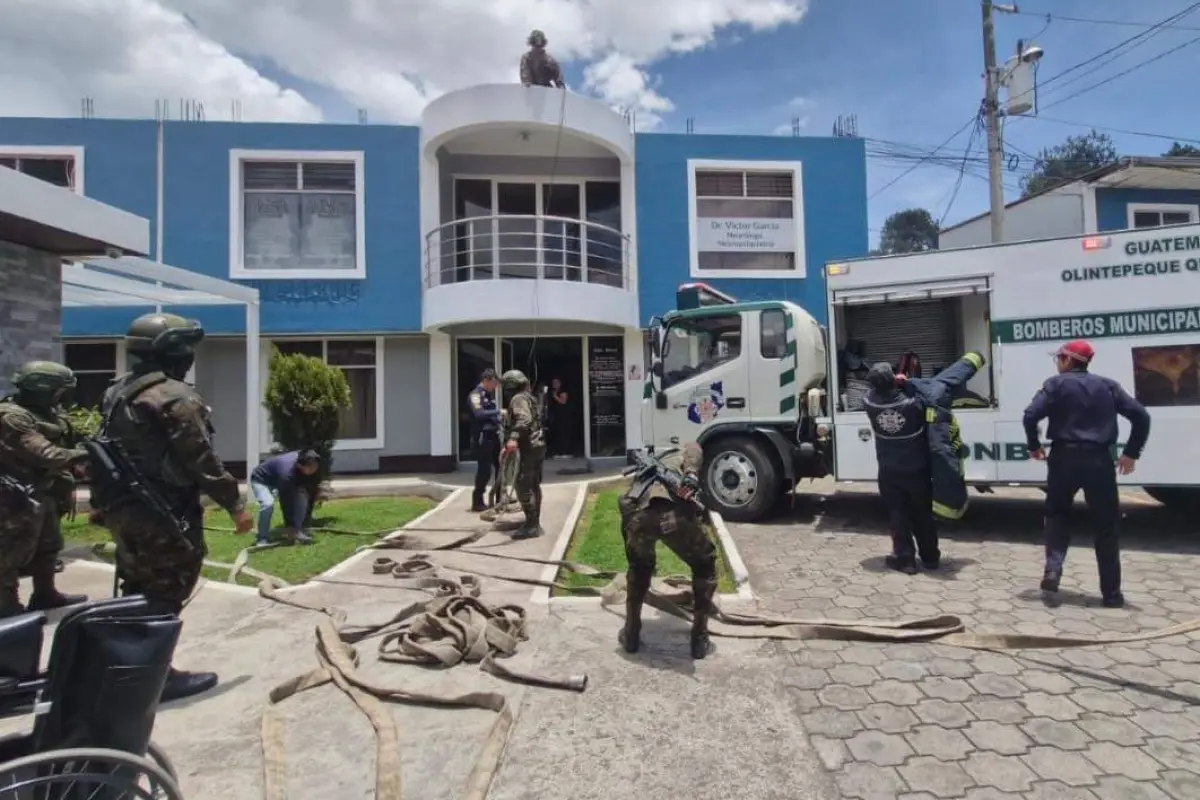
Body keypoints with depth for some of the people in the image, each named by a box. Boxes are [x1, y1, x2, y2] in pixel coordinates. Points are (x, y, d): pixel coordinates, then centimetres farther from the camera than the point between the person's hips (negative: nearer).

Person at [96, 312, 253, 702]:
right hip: (162, 513, -10)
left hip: (123, 507, 10)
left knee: (136, 590, 20)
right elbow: (202, 460, -20)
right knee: (165, 594, 0)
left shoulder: (118, 392, 12)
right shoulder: (175, 397, -19)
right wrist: (235, 504, -14)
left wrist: (106, 502, 28)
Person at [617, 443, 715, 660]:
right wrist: (691, 477, -9)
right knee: (704, 567, 27)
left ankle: (631, 635, 40)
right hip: (675, 514, -3)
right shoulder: (682, 456, 36)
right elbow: (694, 450, 10)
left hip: (639, 516, 3)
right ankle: (699, 639, 31)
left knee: (639, 567, 37)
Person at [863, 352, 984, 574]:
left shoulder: (869, 402, -18)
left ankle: (905, 558, 13)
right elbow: (943, 383, -11)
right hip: (917, 470, 0)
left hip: (889, 472, 0)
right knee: (923, 513, 16)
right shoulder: (914, 402, -23)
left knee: (898, 514, 11)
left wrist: (888, 382, -5)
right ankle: (930, 557, 30)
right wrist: (970, 362, 2)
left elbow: (874, 391, 8)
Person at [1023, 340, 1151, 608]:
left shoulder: (1056, 384, 0)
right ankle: (1111, 593, 15)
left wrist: (1034, 446, 2)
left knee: (1057, 514, 18)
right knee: (1105, 527, 10)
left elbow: (1031, 416, -13)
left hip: (1064, 458, -2)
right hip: (1099, 460, 2)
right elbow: (1141, 416, 3)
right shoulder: (1107, 385, 10)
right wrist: (1131, 453, 9)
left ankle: (1052, 570, 0)